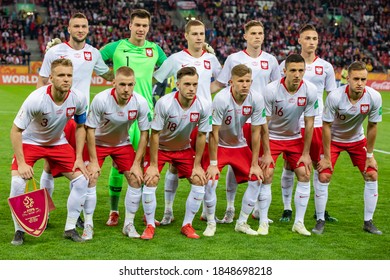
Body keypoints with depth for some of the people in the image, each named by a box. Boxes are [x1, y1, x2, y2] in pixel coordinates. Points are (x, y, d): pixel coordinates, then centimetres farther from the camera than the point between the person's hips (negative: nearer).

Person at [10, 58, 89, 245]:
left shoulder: (78, 99, -21)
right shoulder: (36, 99, -33)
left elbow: (80, 127, -1)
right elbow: (16, 131, -24)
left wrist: (79, 158, -6)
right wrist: (21, 163, -27)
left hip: (58, 143, 4)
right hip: (30, 141, -3)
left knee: (81, 179, -8)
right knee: (18, 181, -22)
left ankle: (70, 228, 8)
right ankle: (19, 231, -2)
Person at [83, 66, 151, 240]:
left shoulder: (140, 103, -23)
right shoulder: (100, 100, -30)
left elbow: (144, 133, -12)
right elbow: (90, 130, -18)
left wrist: (136, 164, -13)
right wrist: (93, 161, -18)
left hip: (123, 144, 2)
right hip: (98, 142, -2)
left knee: (136, 179, -7)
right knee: (90, 178, -16)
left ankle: (129, 224, 9)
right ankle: (88, 225, -3)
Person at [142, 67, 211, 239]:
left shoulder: (203, 106, -20)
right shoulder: (164, 103, -29)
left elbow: (201, 135, -8)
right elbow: (155, 134, -21)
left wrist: (197, 165, -6)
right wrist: (153, 165, -19)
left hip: (184, 149, 3)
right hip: (160, 147, -3)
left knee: (200, 181, -7)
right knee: (150, 181, -18)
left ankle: (187, 225, 9)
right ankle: (150, 226, 1)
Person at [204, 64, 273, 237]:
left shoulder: (257, 99, -19)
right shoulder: (221, 99, -30)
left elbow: (256, 132, -10)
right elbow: (214, 133, -23)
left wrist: (254, 164, -8)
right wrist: (213, 164, -20)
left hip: (239, 144, 4)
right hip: (218, 145, -4)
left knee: (256, 179, -4)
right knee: (210, 181, -19)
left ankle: (242, 223, 12)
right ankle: (211, 223, 1)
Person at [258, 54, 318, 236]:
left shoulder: (310, 91, -17)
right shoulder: (271, 90, -24)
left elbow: (309, 123, -8)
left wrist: (306, 154, -6)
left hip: (295, 137, 3)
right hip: (272, 137, -3)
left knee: (304, 175, -5)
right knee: (266, 176, -12)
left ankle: (299, 222, 6)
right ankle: (263, 222, 0)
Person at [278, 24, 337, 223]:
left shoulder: (325, 67, 5)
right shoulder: (287, 64, 1)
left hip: (317, 123, 2)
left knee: (320, 166, 5)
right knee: (289, 166, 3)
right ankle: (287, 209, 15)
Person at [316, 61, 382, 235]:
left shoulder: (374, 97, -24)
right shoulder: (335, 96, -31)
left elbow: (372, 126, -10)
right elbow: (326, 126, -21)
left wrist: (370, 155, -6)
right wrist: (326, 157, -18)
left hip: (357, 140, 3)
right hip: (333, 139, -3)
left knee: (372, 175, -3)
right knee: (324, 176, -13)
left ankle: (368, 222, 10)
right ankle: (320, 221, 2)